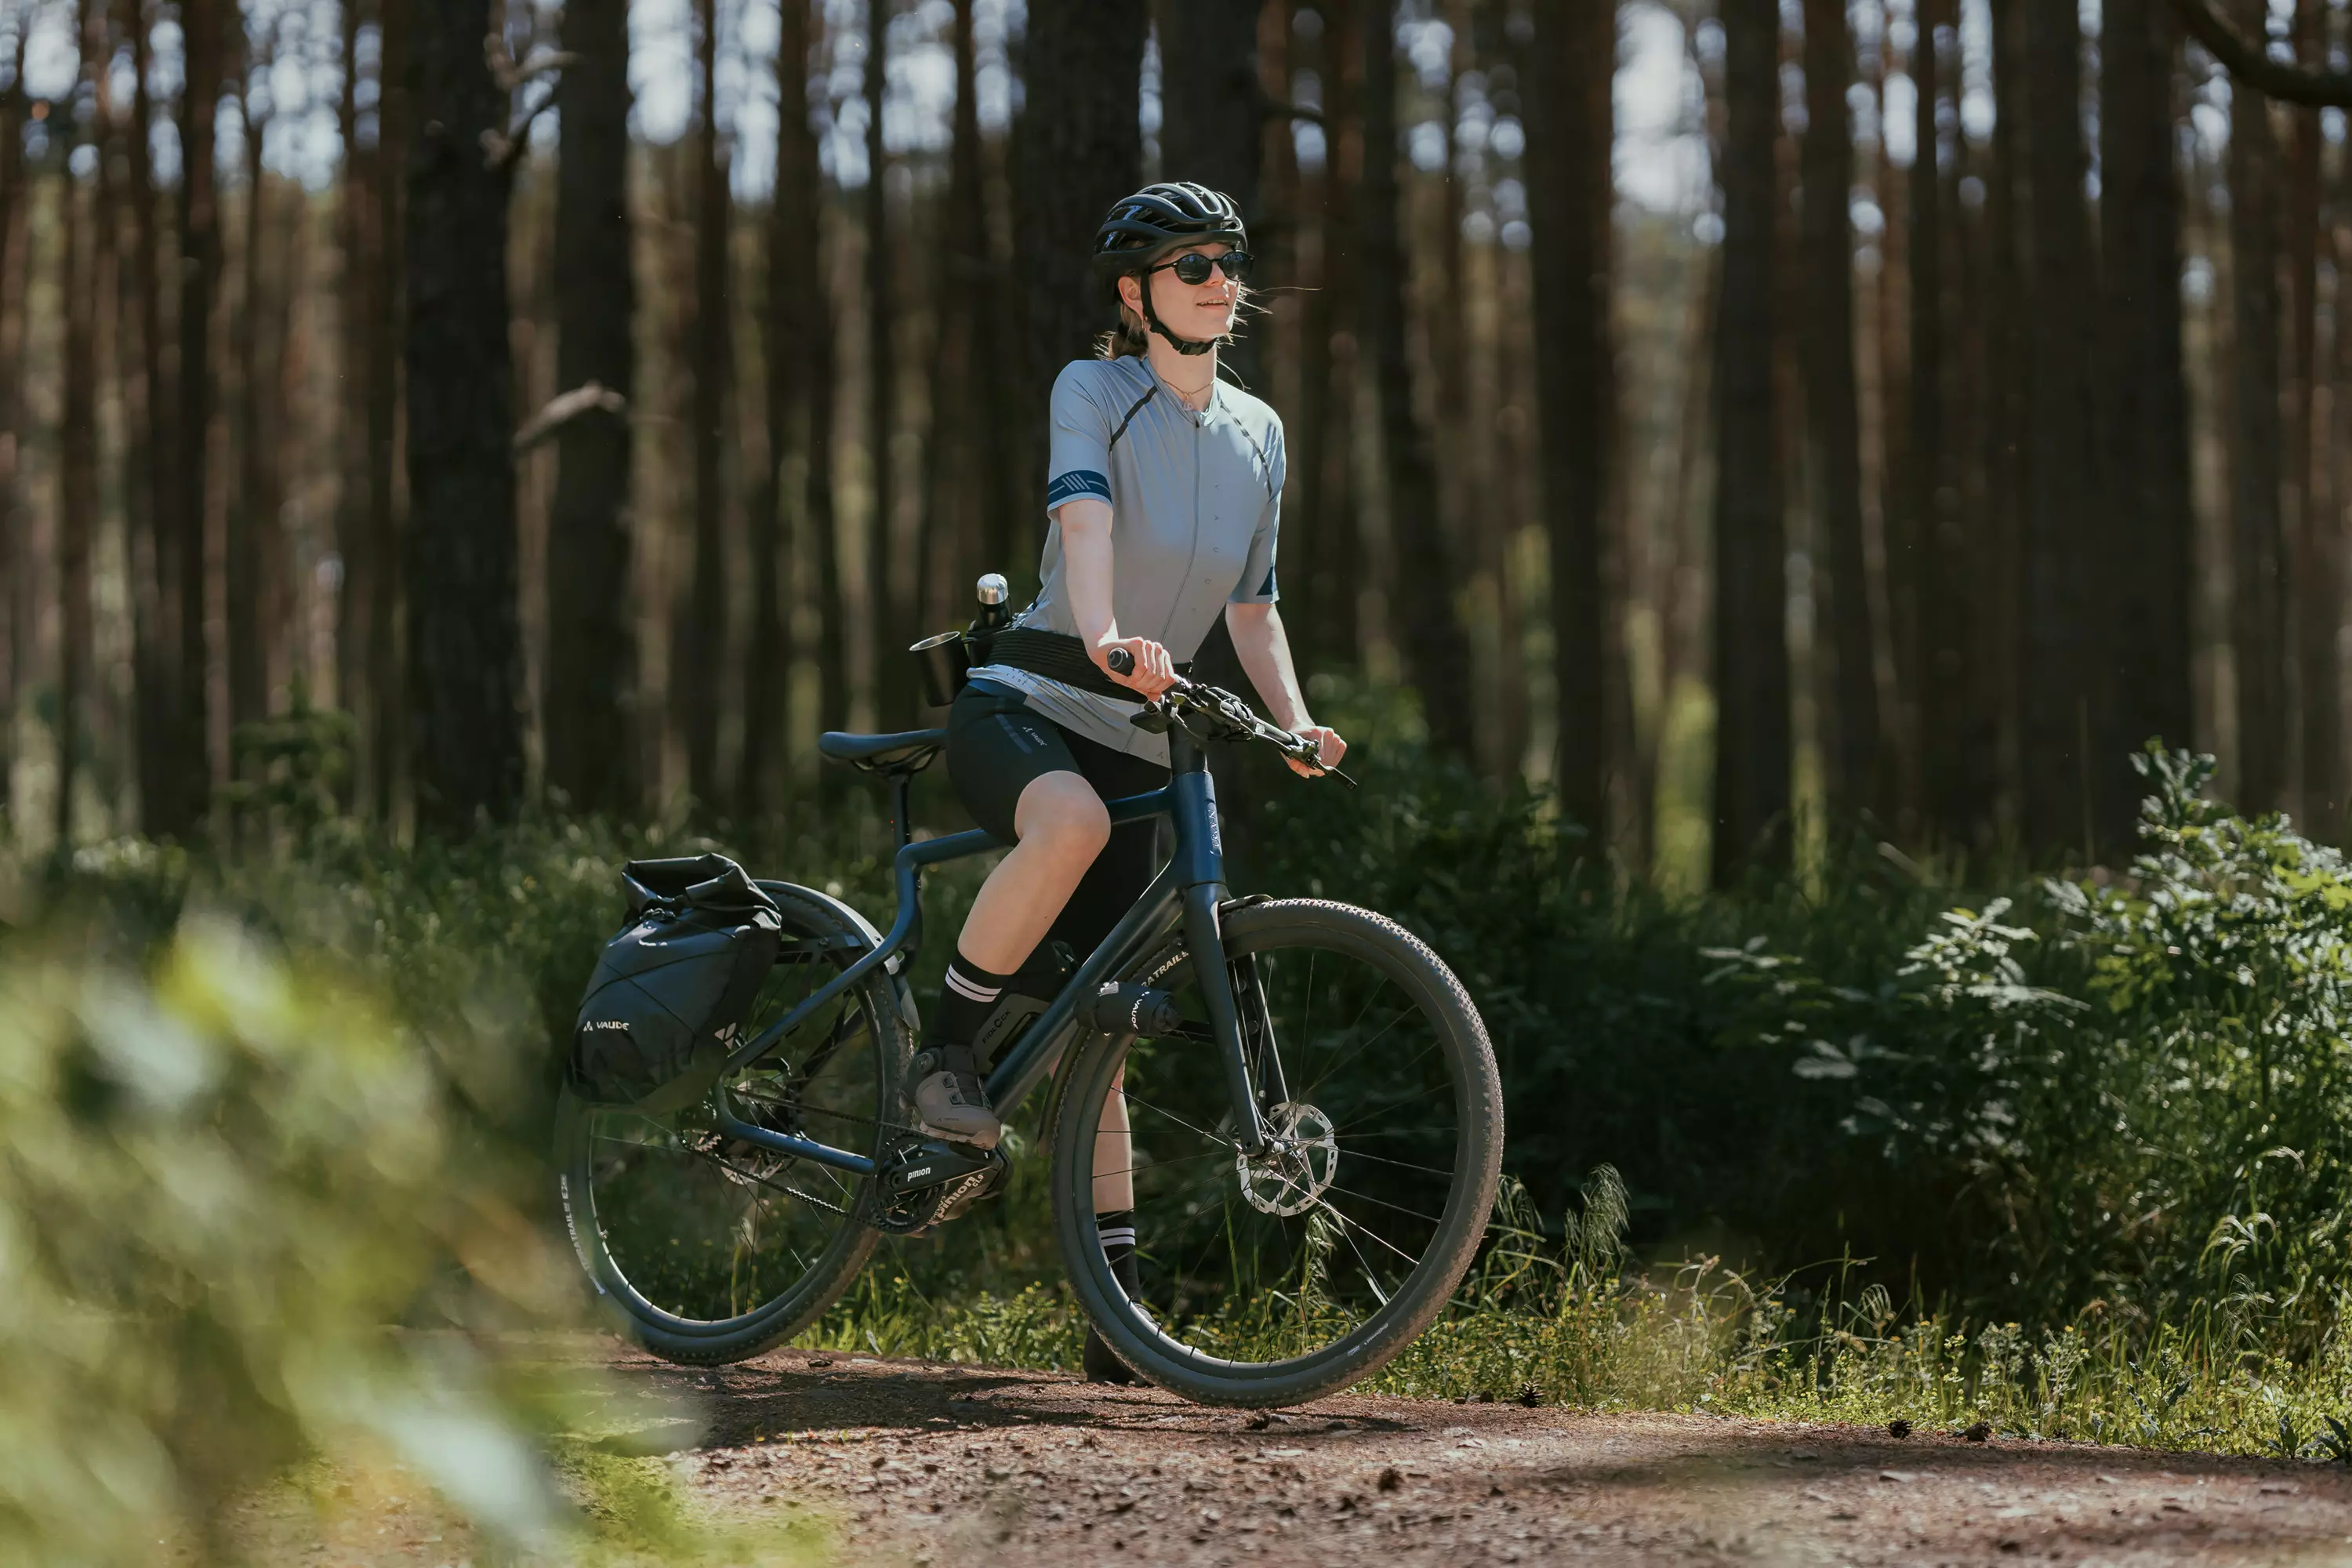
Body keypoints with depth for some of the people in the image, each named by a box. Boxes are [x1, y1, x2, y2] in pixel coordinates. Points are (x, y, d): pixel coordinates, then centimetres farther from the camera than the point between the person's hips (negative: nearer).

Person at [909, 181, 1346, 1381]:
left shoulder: (1258, 436, 12)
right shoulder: (1093, 392, -6)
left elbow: (1252, 605, 20)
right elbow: (1086, 516, -25)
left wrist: (1294, 722, 3)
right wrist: (1106, 636, -45)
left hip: (1130, 745, 5)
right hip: (1020, 708, -5)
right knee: (1072, 821, -41)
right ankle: (946, 1048, -22)